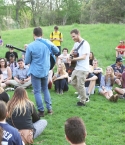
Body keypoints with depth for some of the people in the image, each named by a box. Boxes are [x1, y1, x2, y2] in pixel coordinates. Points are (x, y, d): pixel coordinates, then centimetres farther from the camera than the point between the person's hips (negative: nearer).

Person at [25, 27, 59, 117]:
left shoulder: (30, 46, -16)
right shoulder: (48, 43, -5)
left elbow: (27, 62, -9)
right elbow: (57, 51, 12)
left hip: (35, 72, -4)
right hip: (45, 70, 4)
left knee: (37, 92, 5)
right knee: (45, 89, 21)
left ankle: (41, 111, 8)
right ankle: (49, 108, 19)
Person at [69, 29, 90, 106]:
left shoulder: (85, 44, -16)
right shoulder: (76, 43, 11)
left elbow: (84, 57, -22)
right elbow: (73, 50, 28)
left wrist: (74, 59, -27)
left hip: (83, 69, -9)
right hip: (77, 68, 9)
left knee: (80, 85, -3)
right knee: (73, 82, 16)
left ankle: (83, 101, 13)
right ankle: (83, 96, 29)